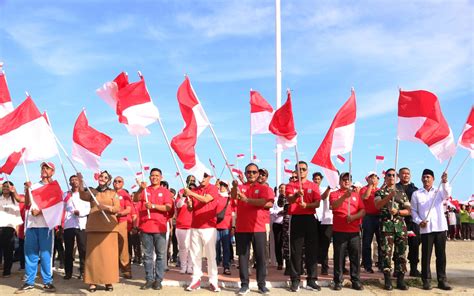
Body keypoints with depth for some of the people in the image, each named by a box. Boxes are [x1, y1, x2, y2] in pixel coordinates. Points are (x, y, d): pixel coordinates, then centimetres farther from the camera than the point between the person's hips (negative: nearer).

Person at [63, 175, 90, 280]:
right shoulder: (66, 195, 17)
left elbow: (89, 209, 2)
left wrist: (80, 212, -13)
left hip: (81, 225, -2)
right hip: (68, 225, 2)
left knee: (82, 249, -5)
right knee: (68, 250, 3)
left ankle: (83, 271, -1)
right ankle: (68, 272, 10)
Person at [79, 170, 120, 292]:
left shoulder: (113, 193, 11)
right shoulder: (92, 191, 12)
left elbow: (117, 208, 1)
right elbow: (83, 196, -10)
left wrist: (106, 207, -16)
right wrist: (81, 182, -25)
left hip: (109, 227, 0)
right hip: (93, 226, 0)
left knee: (108, 254, -3)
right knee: (94, 254, -2)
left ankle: (108, 281, 1)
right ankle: (93, 281, 0)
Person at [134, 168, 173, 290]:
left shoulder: (165, 191, 6)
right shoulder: (144, 190, 11)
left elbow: (168, 207, -6)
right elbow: (135, 199, -6)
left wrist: (153, 206, -18)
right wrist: (141, 189, -22)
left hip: (160, 227, -1)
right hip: (145, 227, 2)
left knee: (160, 255, -1)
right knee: (147, 255, 6)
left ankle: (158, 280, 5)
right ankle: (149, 279, 12)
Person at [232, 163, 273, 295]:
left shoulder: (263, 188, 6)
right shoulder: (240, 187, 8)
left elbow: (266, 202, -13)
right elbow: (233, 196, -15)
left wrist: (247, 200, -17)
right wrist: (234, 186, -37)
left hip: (259, 228, -1)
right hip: (242, 228, 1)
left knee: (260, 256, 4)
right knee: (243, 257, 4)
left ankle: (262, 285, 13)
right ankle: (244, 285, 12)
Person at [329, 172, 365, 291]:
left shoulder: (356, 195, 14)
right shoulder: (334, 194, 4)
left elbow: (363, 211, 7)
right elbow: (334, 205, -16)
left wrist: (353, 217, -12)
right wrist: (345, 195, -30)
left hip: (354, 231, 3)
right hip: (339, 231, -3)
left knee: (355, 256, 3)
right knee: (339, 257, 0)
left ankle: (356, 281, 10)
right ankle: (338, 281, 5)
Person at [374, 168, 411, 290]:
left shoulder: (402, 193, 15)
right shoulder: (380, 192, 7)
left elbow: (409, 210, 9)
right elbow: (377, 205, -13)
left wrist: (397, 211, -9)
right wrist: (390, 196, -25)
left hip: (401, 226, 3)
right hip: (386, 225, -3)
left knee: (401, 253, 2)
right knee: (386, 253, -5)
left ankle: (401, 280, 8)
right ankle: (387, 280, 1)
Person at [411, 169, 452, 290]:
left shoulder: (439, 192, 9)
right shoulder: (416, 194, 7)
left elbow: (447, 194, -14)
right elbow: (413, 210, 7)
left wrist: (444, 182, -31)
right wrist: (419, 221, -9)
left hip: (440, 227, 1)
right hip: (425, 229, -1)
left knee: (441, 255, 4)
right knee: (426, 255, 1)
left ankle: (442, 280, 11)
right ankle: (426, 280, 7)